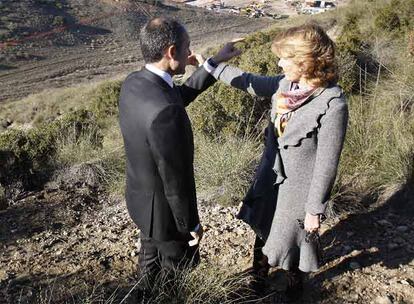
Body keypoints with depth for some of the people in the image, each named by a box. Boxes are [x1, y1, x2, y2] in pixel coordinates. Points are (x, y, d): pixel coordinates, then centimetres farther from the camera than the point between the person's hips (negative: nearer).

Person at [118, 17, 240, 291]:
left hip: (141, 197, 9)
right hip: (164, 209, -8)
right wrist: (192, 224, -13)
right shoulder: (165, 111, -38)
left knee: (151, 255, 32)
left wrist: (215, 63, 5)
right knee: (178, 276, 19)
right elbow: (176, 179, -29)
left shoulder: (133, 83, -9)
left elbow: (181, 96, 8)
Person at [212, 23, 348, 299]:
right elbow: (250, 81, 8)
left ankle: (295, 282, 50)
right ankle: (259, 273, 53)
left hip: (298, 186, -6)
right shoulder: (287, 84, -8)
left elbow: (326, 164, -21)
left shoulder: (332, 105, -27)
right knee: (264, 228, 25)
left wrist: (315, 210, -14)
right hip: (271, 177, 6)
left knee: (293, 238, 18)